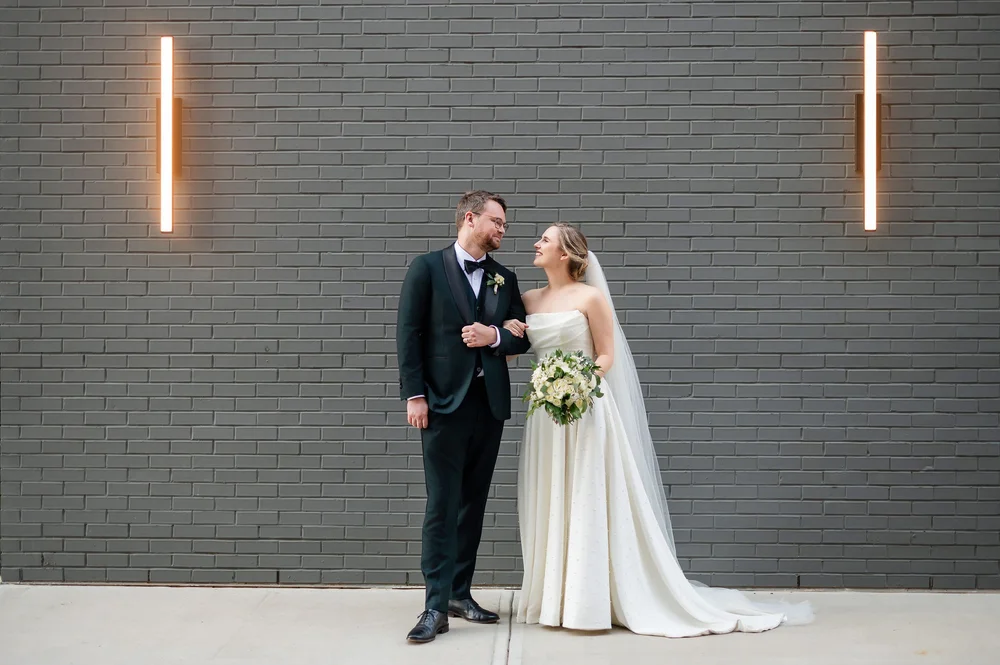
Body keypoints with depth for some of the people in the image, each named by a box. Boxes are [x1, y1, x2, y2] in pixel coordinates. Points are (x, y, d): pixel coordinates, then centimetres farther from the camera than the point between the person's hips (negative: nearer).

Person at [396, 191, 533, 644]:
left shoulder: (504, 278, 14)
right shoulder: (427, 267, -1)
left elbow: (523, 338, 14)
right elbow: (408, 333, -5)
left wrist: (495, 335, -8)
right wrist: (414, 396, -12)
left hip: (490, 402, 5)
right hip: (445, 402, -5)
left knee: (473, 502, 10)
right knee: (442, 504, -6)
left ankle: (460, 593, 20)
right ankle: (436, 606, -3)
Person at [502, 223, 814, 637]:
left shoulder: (590, 297, -4)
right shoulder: (529, 300, 11)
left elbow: (607, 356, -4)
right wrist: (508, 336, -4)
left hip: (585, 409, -5)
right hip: (545, 414, 6)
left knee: (587, 505, -3)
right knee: (547, 506, 7)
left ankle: (589, 601, 3)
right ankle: (553, 598, 16)